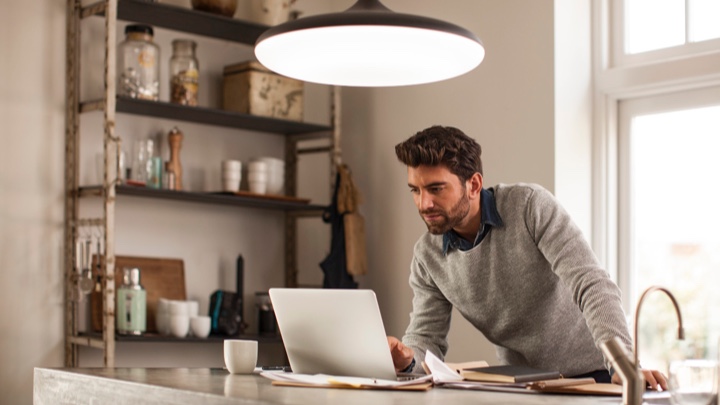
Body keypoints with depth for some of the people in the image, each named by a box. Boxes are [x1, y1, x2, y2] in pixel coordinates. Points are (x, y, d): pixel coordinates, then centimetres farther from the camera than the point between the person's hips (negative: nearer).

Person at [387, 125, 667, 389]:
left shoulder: (530, 206, -15)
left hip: (588, 373, -3)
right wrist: (407, 358, -22)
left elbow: (592, 286, -22)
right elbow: (426, 339, 2)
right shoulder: (427, 256, -2)